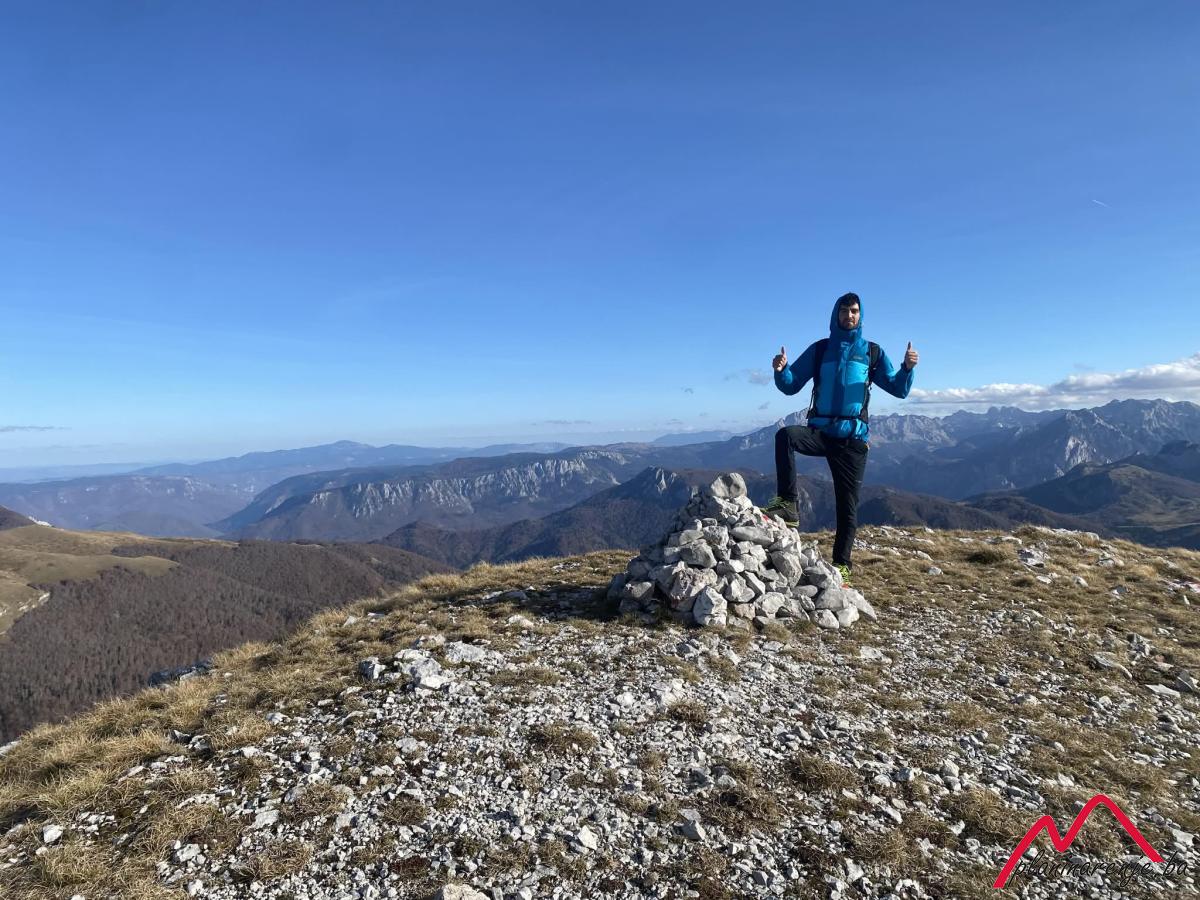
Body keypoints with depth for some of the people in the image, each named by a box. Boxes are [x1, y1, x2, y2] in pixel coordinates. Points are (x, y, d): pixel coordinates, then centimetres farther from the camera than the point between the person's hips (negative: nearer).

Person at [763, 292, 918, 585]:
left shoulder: (872, 352, 10)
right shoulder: (819, 350, 9)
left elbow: (898, 389, 7)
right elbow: (791, 385, 6)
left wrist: (907, 368, -14)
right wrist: (781, 370, -16)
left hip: (853, 437, 0)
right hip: (819, 431, 0)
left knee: (848, 505, 2)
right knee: (785, 435, -33)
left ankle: (841, 564, 13)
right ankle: (787, 502, -30)